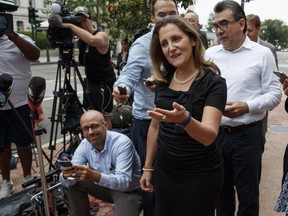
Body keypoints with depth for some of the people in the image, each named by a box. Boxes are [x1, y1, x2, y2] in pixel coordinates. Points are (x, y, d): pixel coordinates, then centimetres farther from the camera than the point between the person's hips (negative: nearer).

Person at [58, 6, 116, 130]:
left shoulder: (101, 36, -18)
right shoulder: (81, 38, 6)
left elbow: (92, 40, -43)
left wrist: (70, 26, -39)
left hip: (105, 82, -8)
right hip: (91, 81, 8)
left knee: (103, 116, -5)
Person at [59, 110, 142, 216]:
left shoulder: (122, 143, -28)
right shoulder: (84, 145, -10)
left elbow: (123, 182, -36)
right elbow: (67, 182, -15)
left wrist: (93, 175, -51)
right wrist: (66, 175, -39)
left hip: (129, 191, -5)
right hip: (106, 186, 6)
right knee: (74, 183, -11)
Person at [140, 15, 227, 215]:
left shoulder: (213, 82, -15)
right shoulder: (163, 79, 0)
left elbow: (209, 136, -25)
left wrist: (184, 118, -44)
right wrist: (148, 167, 12)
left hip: (201, 176, -4)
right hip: (164, 171, 5)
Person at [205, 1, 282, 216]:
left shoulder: (262, 54, -4)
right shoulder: (210, 54, 6)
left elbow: (274, 93, -6)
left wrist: (247, 107, -20)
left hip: (247, 134, -3)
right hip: (215, 133, 4)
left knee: (248, 194, 9)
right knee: (221, 190, 19)